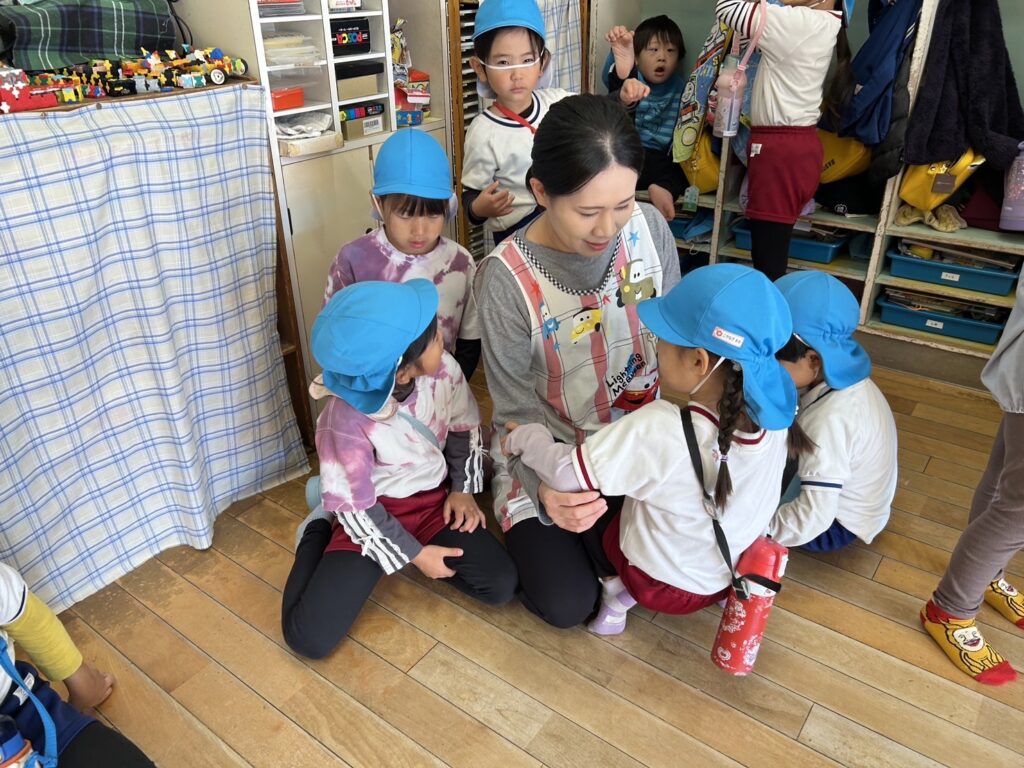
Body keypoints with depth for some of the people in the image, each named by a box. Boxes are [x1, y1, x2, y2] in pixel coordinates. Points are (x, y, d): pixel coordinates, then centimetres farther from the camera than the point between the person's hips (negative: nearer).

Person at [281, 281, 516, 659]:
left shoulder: (442, 369, -18)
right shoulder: (347, 420, -32)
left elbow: (465, 428, 3)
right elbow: (354, 507, -19)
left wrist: (463, 489, -2)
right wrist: (413, 553, -13)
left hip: (434, 500, 5)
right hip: (372, 516, -4)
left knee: (501, 585, -11)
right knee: (308, 637, -14)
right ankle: (317, 532, 14)